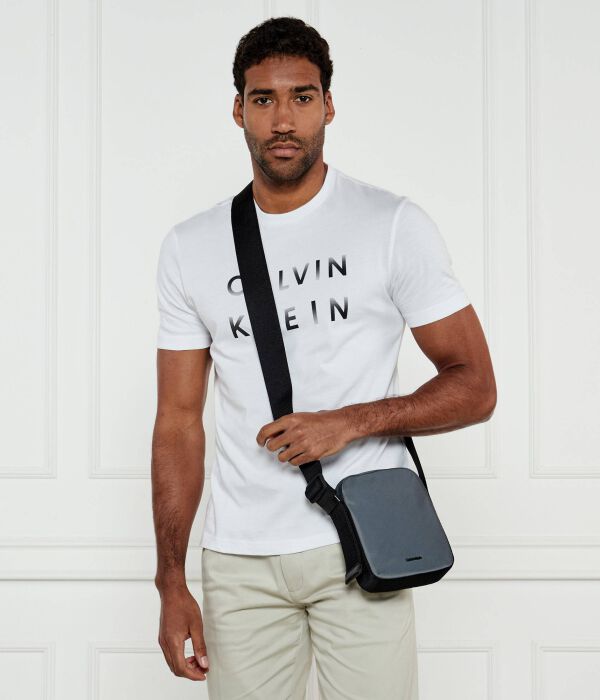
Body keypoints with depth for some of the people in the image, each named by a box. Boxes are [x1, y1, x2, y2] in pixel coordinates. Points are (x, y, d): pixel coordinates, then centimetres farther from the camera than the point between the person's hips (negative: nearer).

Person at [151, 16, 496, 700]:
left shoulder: (395, 225, -1)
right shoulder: (190, 247, 7)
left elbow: (475, 387, -1)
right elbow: (180, 419, 8)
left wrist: (351, 422, -16)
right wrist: (171, 583, 2)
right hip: (239, 559, 2)